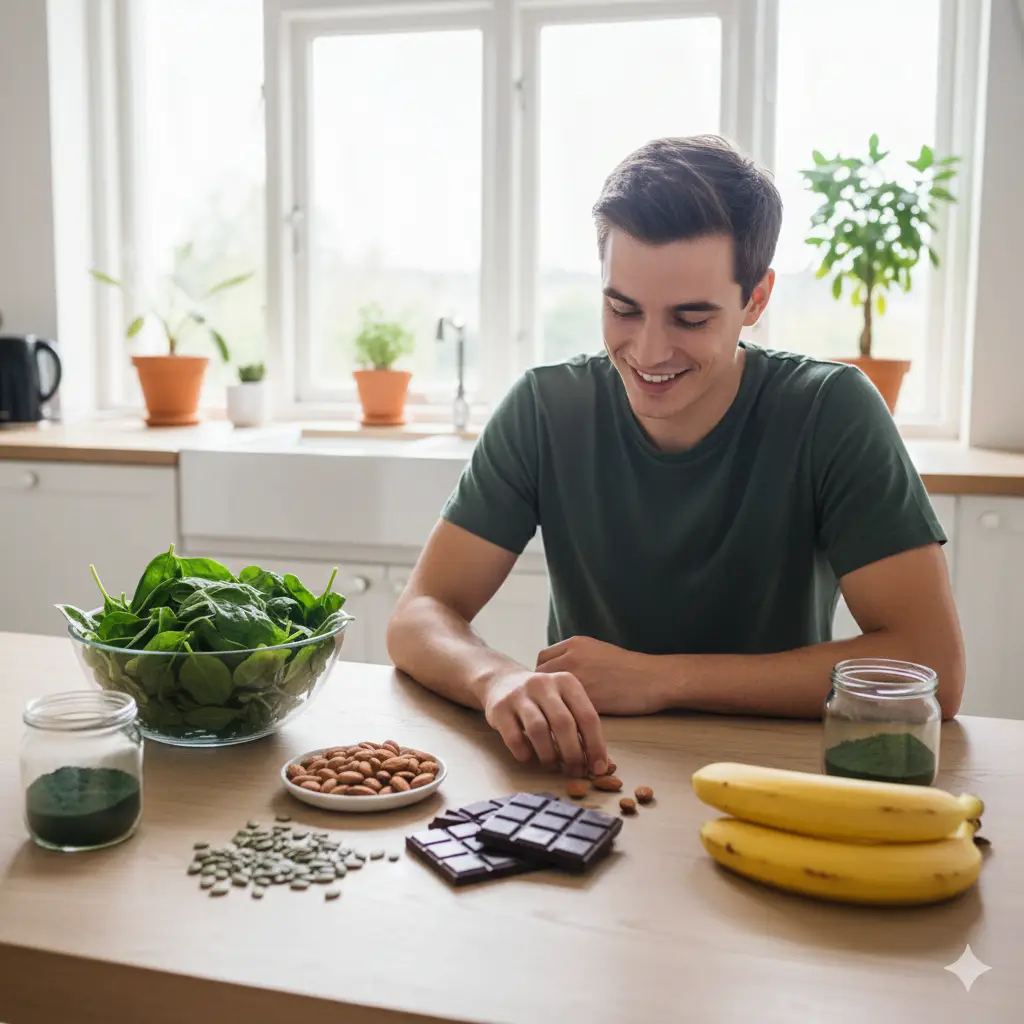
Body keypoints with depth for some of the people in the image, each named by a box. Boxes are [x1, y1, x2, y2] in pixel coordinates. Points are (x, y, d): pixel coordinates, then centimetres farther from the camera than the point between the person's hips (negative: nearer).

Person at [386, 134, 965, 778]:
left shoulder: (831, 412, -13)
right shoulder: (546, 409, -8)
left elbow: (933, 667, -20)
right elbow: (419, 617, -9)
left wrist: (662, 677, -23)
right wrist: (499, 679, -33)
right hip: (585, 777, 2)